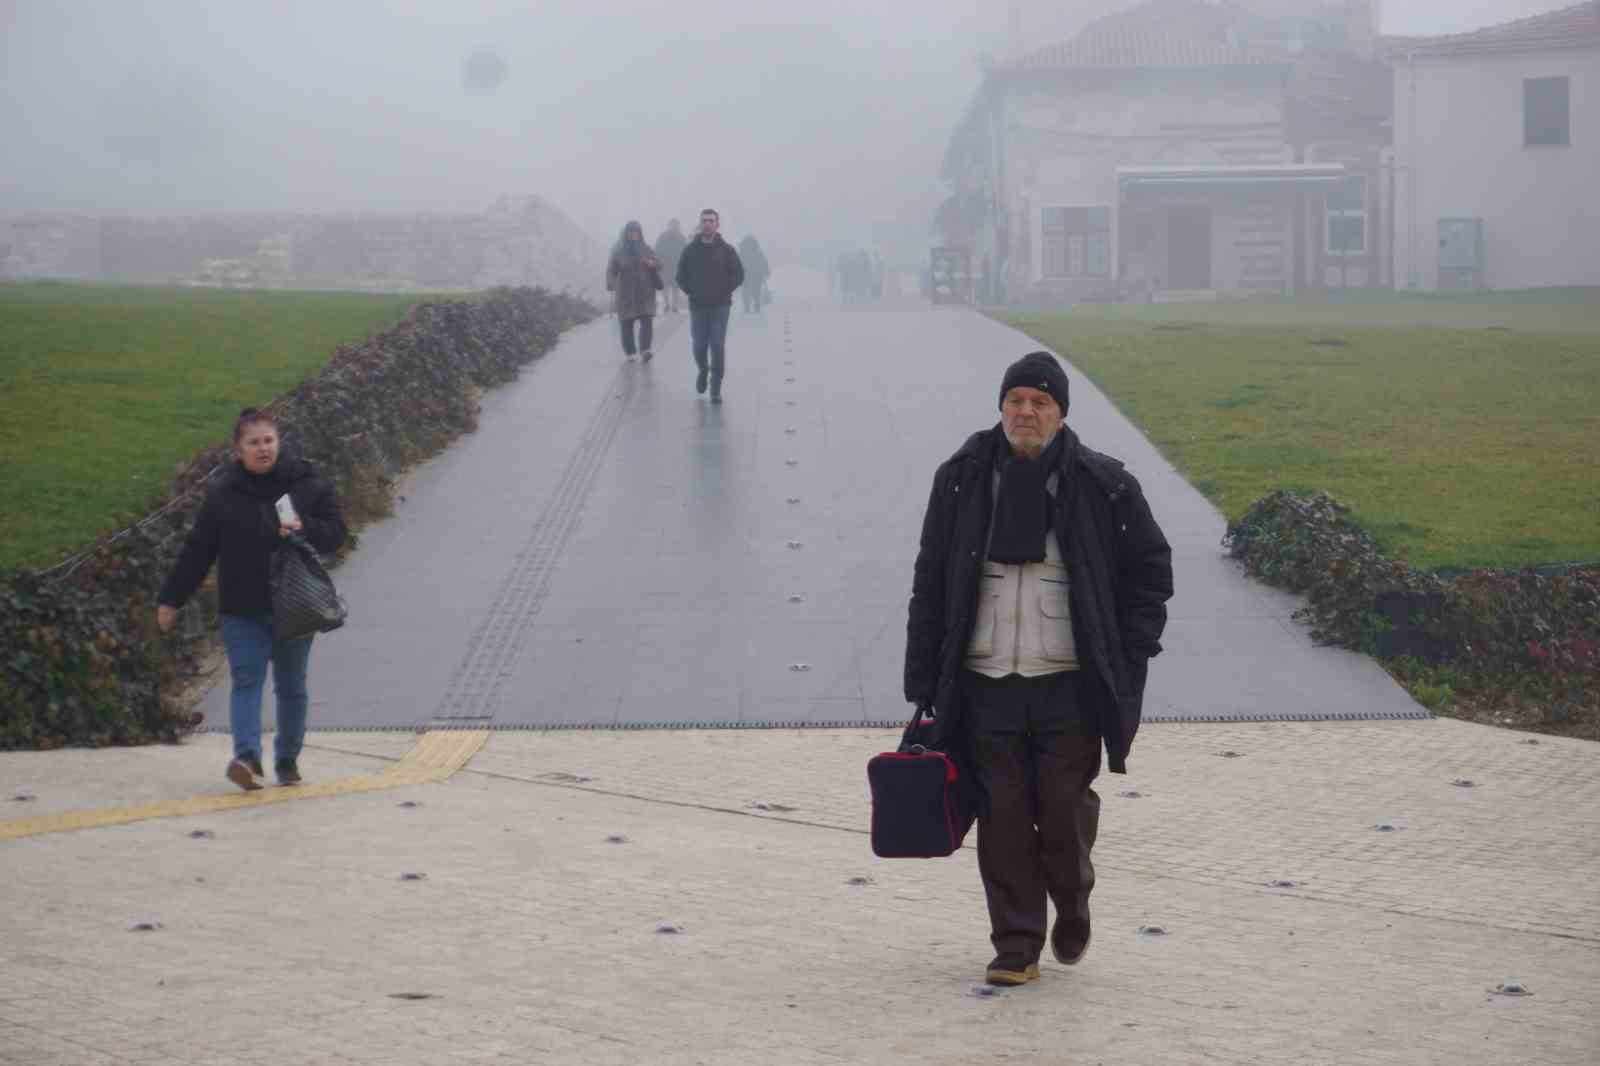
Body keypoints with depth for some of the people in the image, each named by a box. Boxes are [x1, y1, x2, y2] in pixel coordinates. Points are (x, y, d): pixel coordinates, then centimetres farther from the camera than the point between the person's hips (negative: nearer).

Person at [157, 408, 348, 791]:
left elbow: (336, 532, 2)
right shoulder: (223, 494, 1)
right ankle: (247, 757, -26)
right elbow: (197, 551, 5)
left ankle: (288, 760, 20)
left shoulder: (308, 485, 2)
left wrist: (304, 528, -19)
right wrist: (170, 599, 6)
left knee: (291, 686, 9)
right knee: (247, 681, -14)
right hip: (242, 612, -1)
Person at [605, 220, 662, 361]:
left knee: (646, 321, -14)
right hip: (626, 294, -1)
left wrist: (653, 264, -11)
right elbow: (611, 270, -6)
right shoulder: (618, 251, 1)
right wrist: (611, 288, -22)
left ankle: (645, 350, -22)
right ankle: (629, 351, 14)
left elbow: (658, 264, 14)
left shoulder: (646, 250, 9)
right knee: (627, 323, 3)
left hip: (645, 292, 1)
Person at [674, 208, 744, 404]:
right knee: (699, 347, 1)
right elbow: (681, 275, 9)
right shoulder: (690, 250, 3)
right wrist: (691, 292, -1)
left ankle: (716, 390, -2)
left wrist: (724, 292, -5)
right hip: (697, 307, 1)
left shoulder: (726, 250, 0)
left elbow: (738, 275, 2)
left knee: (718, 347, -6)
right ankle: (702, 370, 33)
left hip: (720, 307, -1)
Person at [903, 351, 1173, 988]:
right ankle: (1016, 946, 11)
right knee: (1002, 817, 0)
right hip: (985, 684, 2)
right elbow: (931, 586, 9)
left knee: (1065, 811, -1)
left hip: (1068, 686, -1)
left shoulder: (1101, 485, 1)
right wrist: (922, 681, 4)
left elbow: (1150, 568, 11)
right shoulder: (963, 481, 5)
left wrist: (1129, 656, 3)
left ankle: (1072, 905, 29)